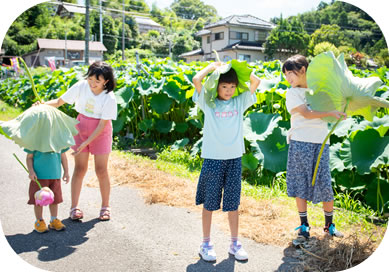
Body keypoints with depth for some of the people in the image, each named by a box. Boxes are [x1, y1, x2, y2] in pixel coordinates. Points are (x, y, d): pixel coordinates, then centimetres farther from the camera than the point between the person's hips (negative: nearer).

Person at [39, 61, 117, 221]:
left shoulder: (109, 98, -20)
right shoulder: (81, 86, -12)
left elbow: (102, 125, -19)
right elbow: (59, 102, -4)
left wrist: (85, 144, -22)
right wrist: (43, 104, -24)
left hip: (100, 133, -2)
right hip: (81, 129, 2)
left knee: (101, 170, -1)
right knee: (79, 169, 3)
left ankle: (105, 207, 17)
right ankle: (74, 207, 14)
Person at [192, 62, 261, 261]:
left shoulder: (240, 102, 8)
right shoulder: (208, 103, 1)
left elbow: (256, 81, 4)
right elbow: (196, 80, -12)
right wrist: (213, 66, 2)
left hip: (234, 158, 3)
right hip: (212, 158, -2)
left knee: (233, 203, 11)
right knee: (209, 203, 7)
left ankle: (234, 243, 23)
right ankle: (206, 244, 20)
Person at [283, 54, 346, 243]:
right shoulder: (292, 93, 3)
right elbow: (306, 114, -9)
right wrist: (331, 113, -13)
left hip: (321, 142, 2)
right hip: (300, 143, -2)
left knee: (325, 185, 3)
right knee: (300, 185, 1)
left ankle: (329, 225, 21)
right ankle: (304, 226, 14)